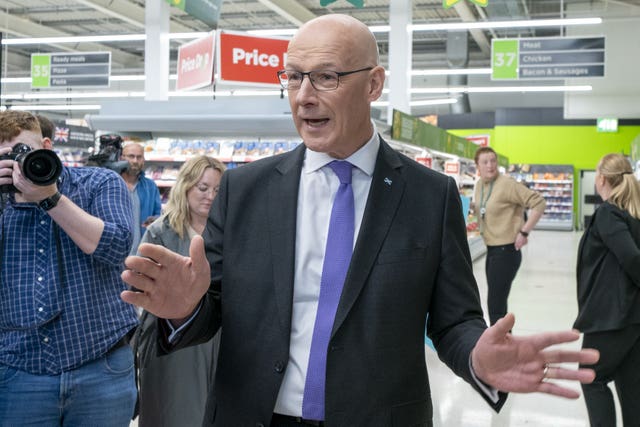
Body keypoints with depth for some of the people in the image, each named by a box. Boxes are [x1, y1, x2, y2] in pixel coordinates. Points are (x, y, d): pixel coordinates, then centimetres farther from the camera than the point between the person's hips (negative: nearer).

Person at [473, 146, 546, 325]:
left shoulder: (507, 183, -16)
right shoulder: (480, 184, 8)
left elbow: (539, 203, -20)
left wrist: (524, 232, -21)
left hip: (506, 251, -9)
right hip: (491, 250, 9)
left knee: (495, 306, -9)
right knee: (497, 304, 17)